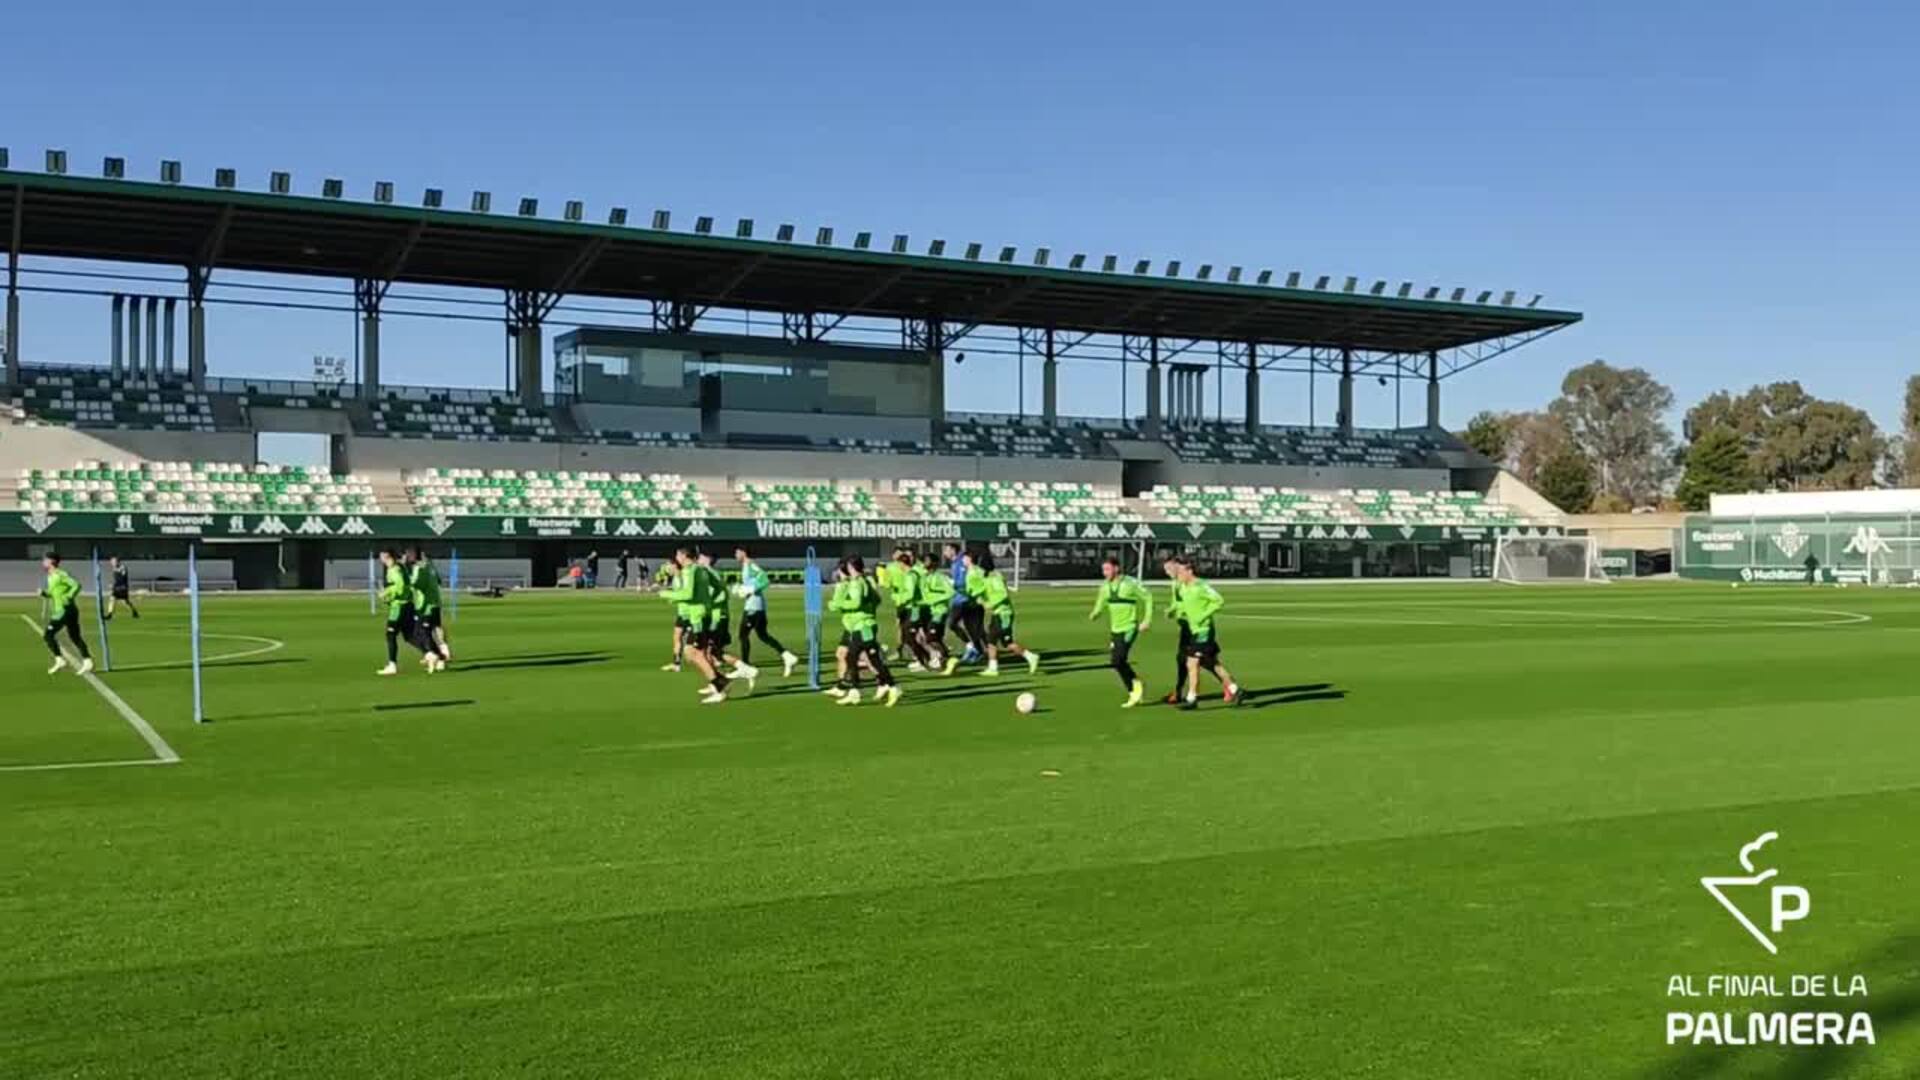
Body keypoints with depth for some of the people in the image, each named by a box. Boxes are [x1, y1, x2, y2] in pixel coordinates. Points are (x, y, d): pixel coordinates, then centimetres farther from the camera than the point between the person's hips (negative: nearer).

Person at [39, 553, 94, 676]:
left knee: (47, 634, -6)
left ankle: (60, 660, -5)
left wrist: (67, 598, -22)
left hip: (64, 610, -10)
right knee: (75, 637, 8)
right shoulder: (51, 576, 16)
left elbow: (76, 585, -20)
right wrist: (44, 592, 8)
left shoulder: (60, 575, -13)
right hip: (60, 610, 10)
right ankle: (87, 662, 4)